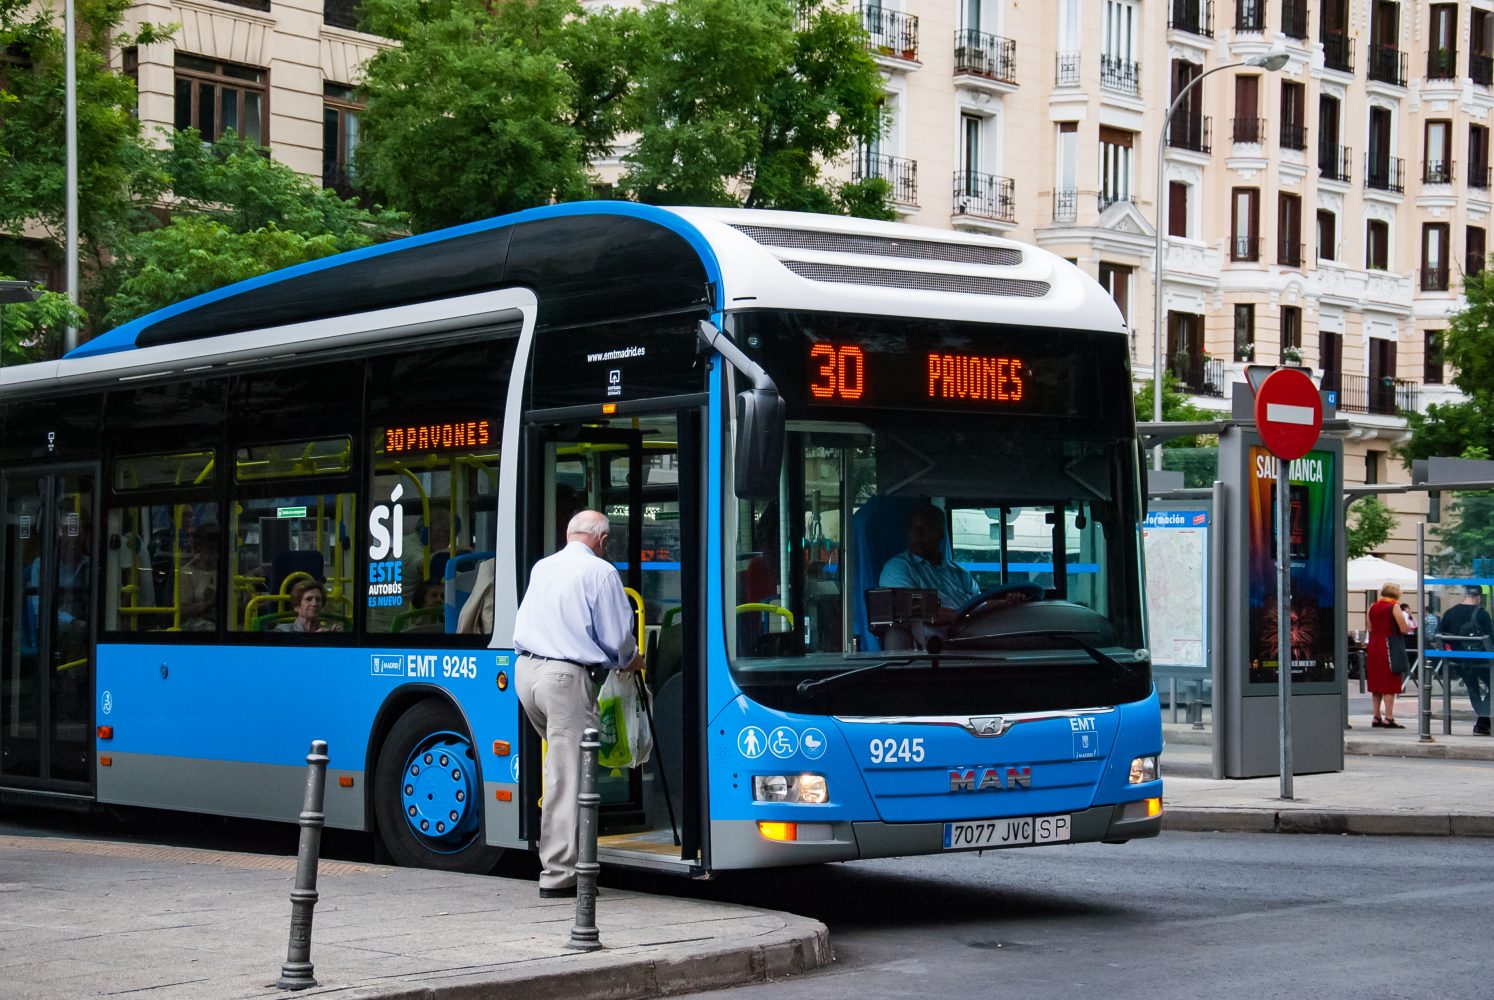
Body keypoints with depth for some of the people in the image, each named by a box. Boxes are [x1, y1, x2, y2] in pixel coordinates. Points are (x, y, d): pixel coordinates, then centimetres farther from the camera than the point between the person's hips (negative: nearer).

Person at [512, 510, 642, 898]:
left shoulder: (541, 568, 17)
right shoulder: (600, 572, -4)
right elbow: (617, 638, -4)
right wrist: (630, 661, 20)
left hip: (526, 669, 7)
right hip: (567, 678, -7)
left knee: (562, 761, 18)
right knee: (568, 774, -5)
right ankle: (557, 874, -7)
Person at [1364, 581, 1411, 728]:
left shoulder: (1372, 607, 9)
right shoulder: (1394, 607, -9)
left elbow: (1370, 629, 12)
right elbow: (1404, 629, -11)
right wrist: (1410, 625, 9)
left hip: (1373, 647, 6)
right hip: (1389, 647, -6)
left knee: (1375, 685, 12)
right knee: (1390, 685, -3)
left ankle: (1376, 717, 15)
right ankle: (1388, 718, -6)